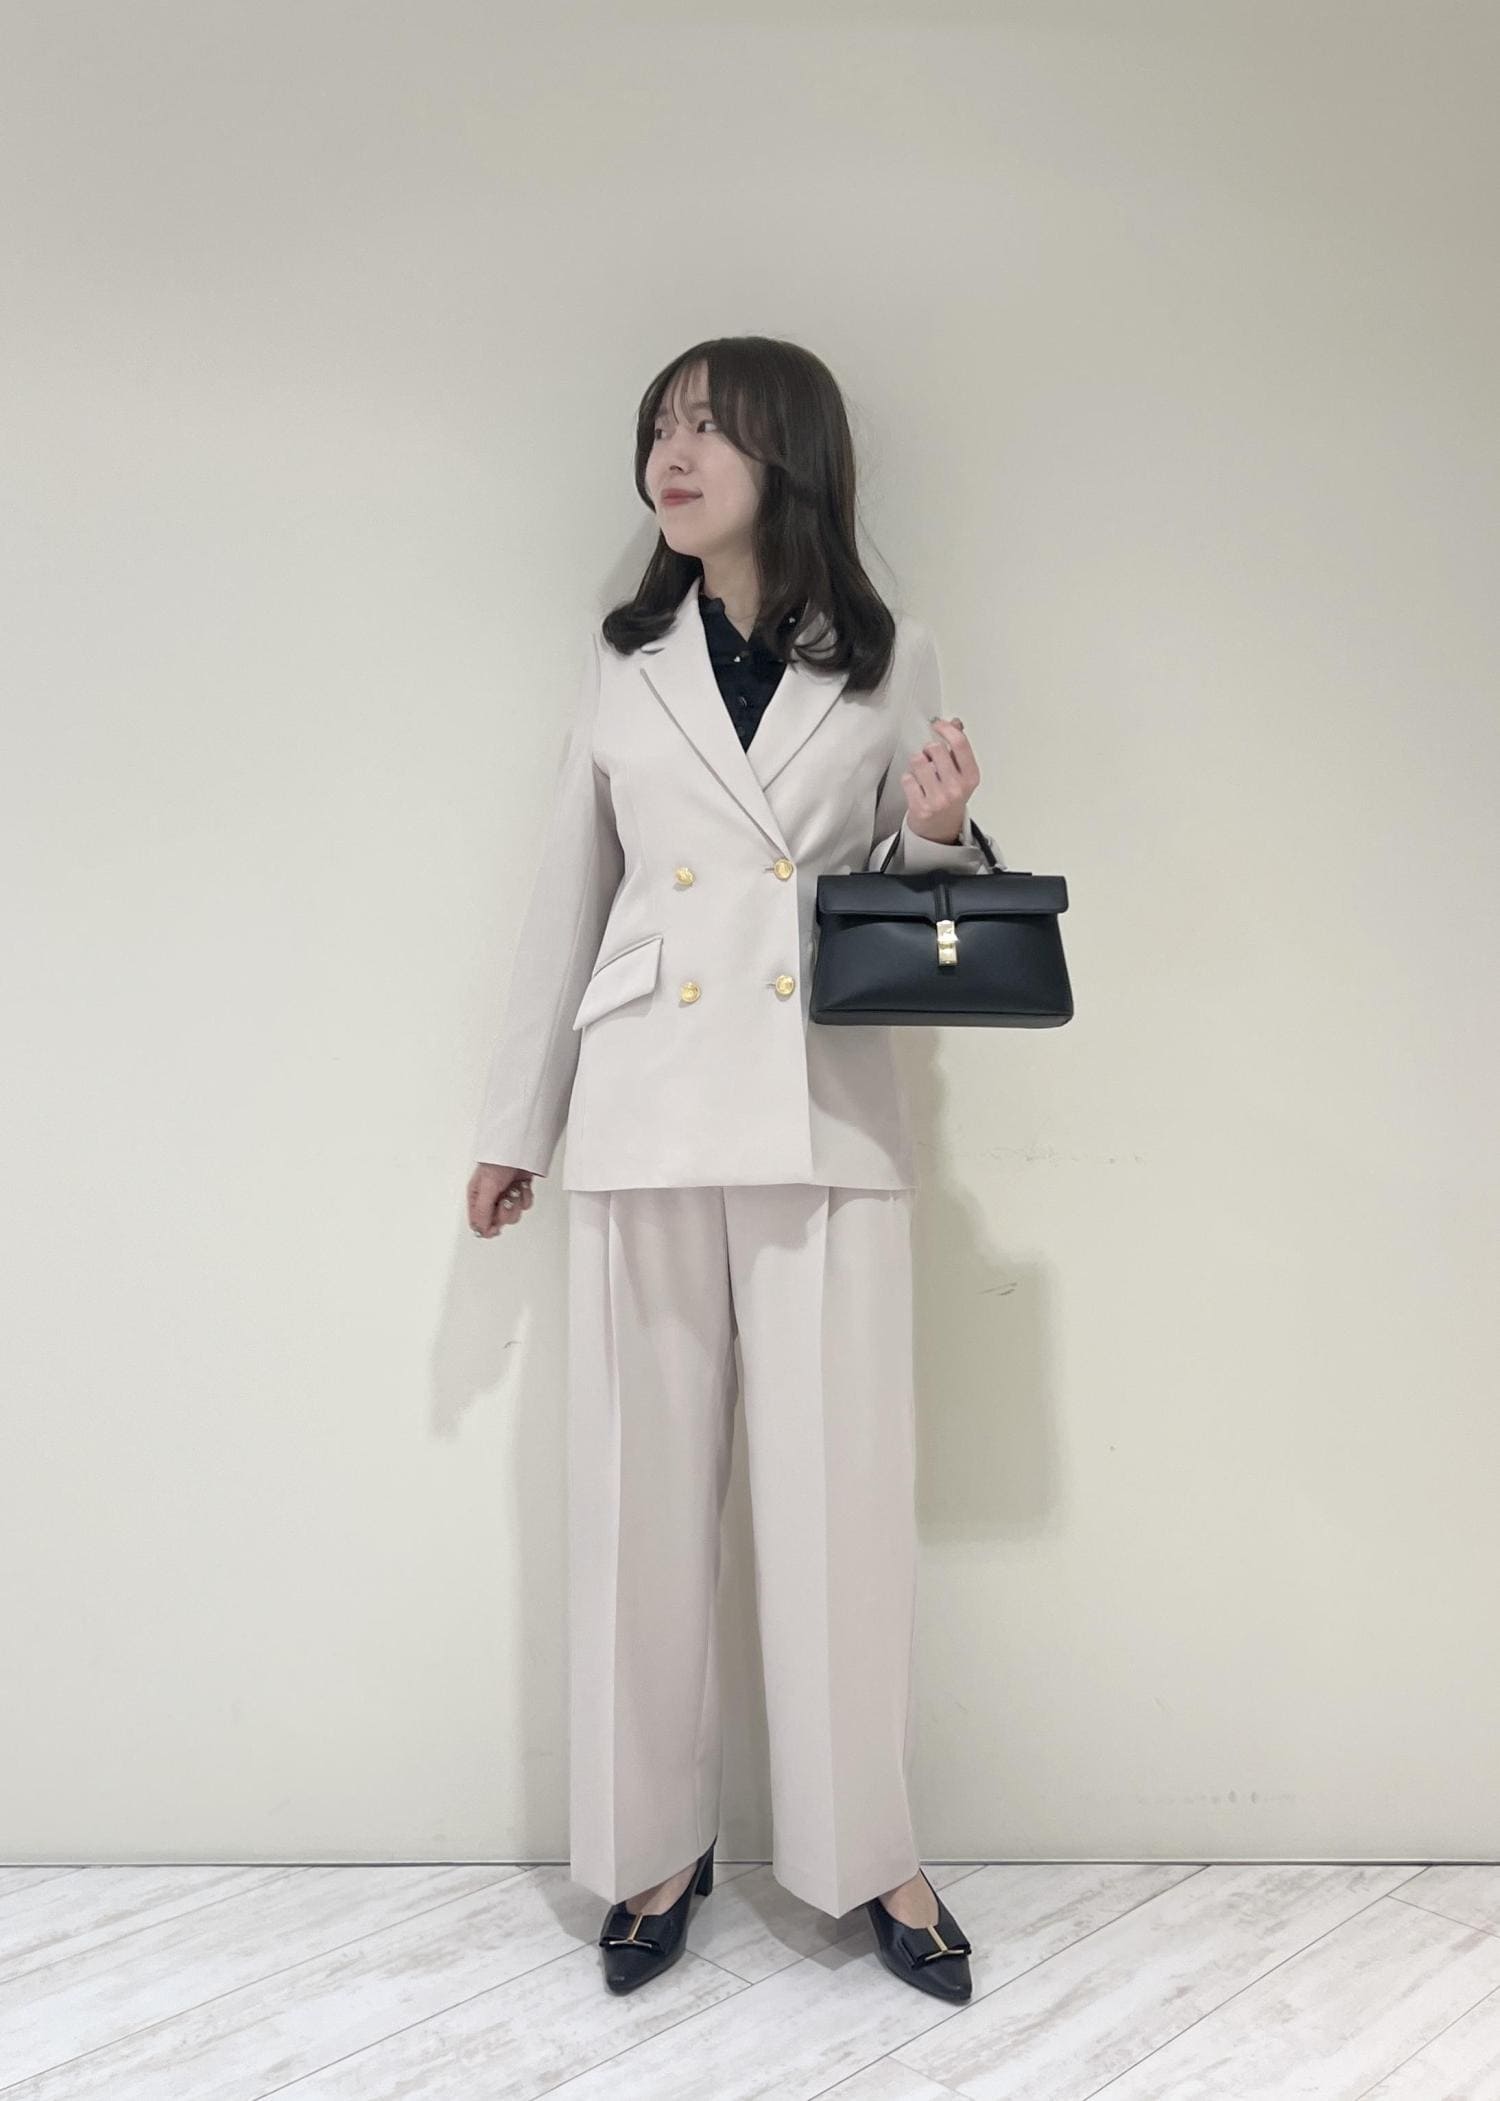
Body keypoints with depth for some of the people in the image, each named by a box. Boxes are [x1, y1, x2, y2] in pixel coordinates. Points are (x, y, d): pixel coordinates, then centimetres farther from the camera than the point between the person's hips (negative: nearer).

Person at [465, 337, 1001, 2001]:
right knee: (644, 1491, 7)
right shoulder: (623, 660, 11)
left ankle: (867, 1853, 21)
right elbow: (569, 895, 12)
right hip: (646, 1116, 2)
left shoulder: (892, 664, 7)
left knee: (839, 1492, 2)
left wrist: (942, 837, -10)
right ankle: (657, 1846, 25)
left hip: (826, 1122, -1)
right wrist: (515, 1121, 11)